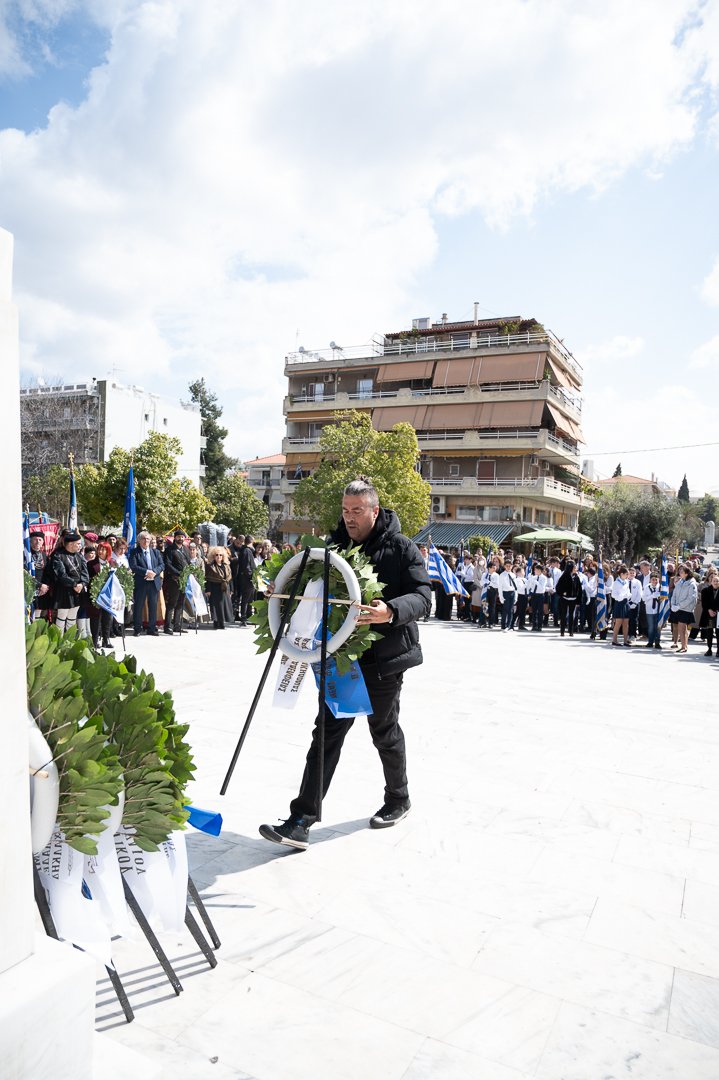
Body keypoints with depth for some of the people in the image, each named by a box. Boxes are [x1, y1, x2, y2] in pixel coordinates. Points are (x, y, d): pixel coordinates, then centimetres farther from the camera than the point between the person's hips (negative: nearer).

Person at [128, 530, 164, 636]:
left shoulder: (156, 552, 15)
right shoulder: (134, 552, 2)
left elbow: (162, 565, 6)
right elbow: (133, 567, -9)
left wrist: (154, 572, -12)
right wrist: (146, 572, -19)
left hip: (154, 583, 3)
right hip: (140, 583, -3)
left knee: (153, 606, 6)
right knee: (138, 606, 2)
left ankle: (152, 629, 15)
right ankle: (138, 629, 12)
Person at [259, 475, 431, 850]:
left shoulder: (401, 548, -6)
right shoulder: (336, 546, 7)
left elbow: (422, 596, -15)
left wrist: (391, 611, -36)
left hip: (383, 658, -3)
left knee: (385, 732, 13)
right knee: (327, 732, 1)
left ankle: (398, 800, 38)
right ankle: (300, 822, 3)